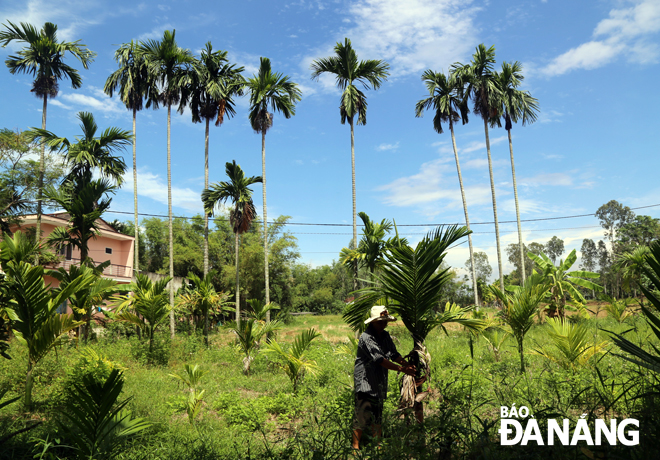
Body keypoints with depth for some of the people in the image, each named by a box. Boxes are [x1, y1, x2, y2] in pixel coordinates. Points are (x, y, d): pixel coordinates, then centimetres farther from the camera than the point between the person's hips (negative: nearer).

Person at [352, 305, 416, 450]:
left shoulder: (385, 336, 8)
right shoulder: (366, 338, -19)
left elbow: (394, 354, 7)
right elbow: (379, 359, -26)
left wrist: (408, 365, -10)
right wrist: (400, 369, -29)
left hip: (379, 383, 8)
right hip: (365, 382, -8)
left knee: (377, 416, 16)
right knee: (362, 415, -5)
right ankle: (356, 446, 8)